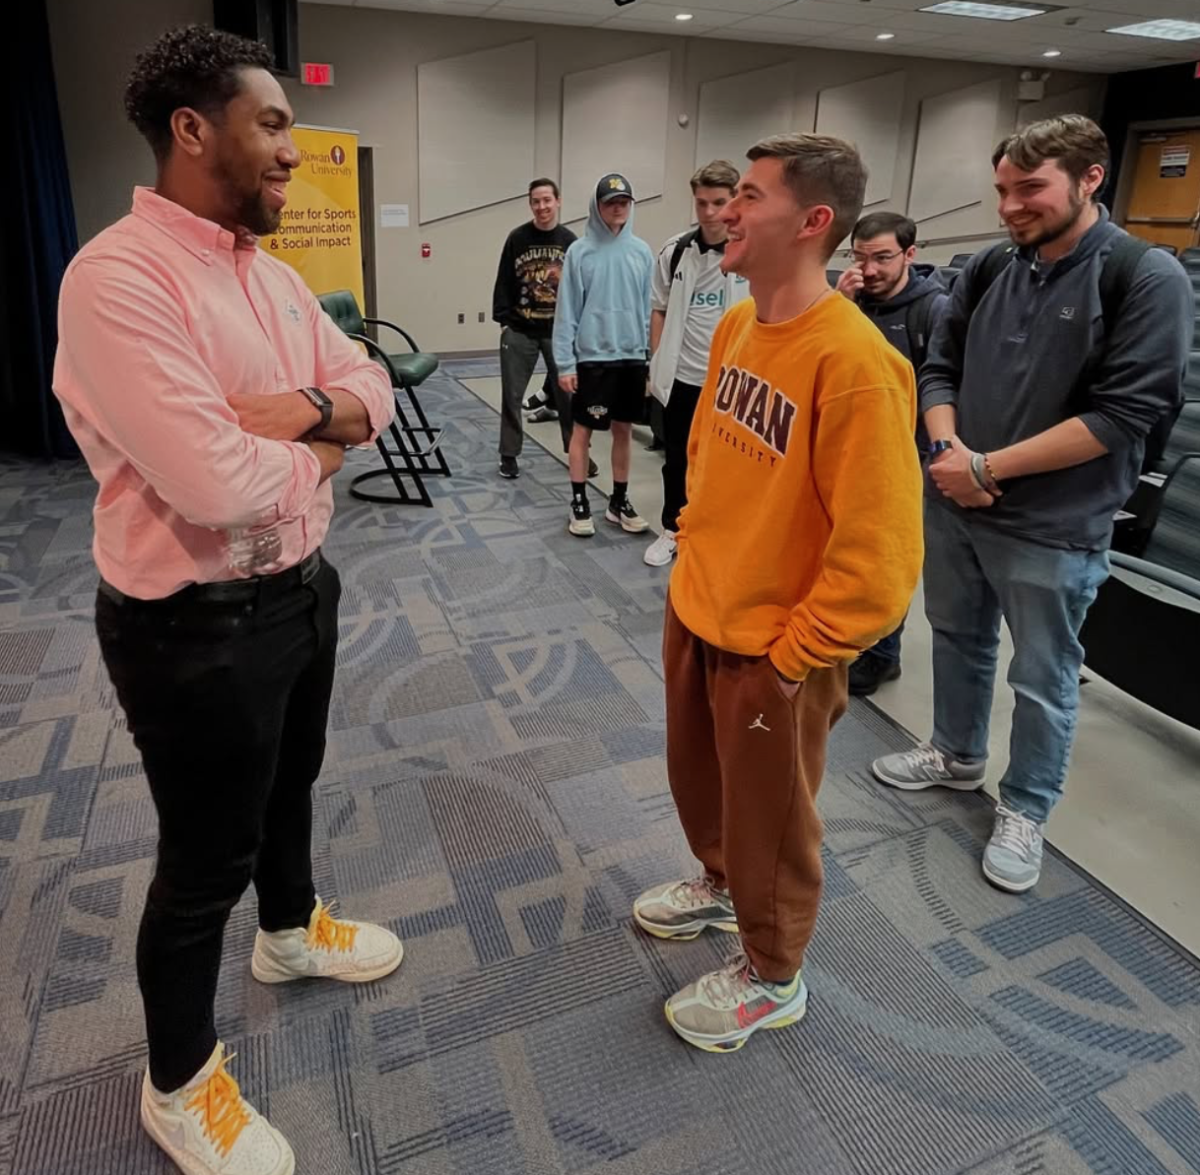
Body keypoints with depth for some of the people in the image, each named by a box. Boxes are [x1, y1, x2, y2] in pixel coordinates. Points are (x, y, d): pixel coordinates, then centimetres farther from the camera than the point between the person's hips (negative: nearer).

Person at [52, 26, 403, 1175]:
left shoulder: (276, 276, 6)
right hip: (197, 624, -8)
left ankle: (290, 930, 57)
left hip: (300, 585, 9)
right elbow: (211, 481, -32)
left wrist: (313, 408, -13)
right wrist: (320, 449, -12)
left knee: (288, 784, 28)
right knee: (205, 856, 9)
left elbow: (371, 389, 10)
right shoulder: (116, 277, -23)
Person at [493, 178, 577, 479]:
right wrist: (504, 321, -3)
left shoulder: (570, 240, 2)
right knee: (512, 395, 4)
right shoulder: (517, 238, -2)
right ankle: (509, 455, 16)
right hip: (520, 331, -1)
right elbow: (504, 282, 1)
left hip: (559, 331, 1)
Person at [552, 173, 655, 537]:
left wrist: (650, 355, 5)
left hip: (632, 358, 3)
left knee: (624, 430, 11)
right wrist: (565, 363, -9)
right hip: (593, 356, -3)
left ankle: (619, 502, 23)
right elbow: (567, 310, -6)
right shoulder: (580, 251, -5)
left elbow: (649, 308, 7)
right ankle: (579, 503, 17)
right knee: (583, 431, 4)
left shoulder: (642, 252, 4)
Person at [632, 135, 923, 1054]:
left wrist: (790, 655, -17)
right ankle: (720, 887, 56)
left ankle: (772, 977, 41)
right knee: (697, 777, 27)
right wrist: (693, 547, 12)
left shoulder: (854, 363, -25)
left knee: (770, 820, 14)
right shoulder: (734, 325, 1)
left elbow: (878, 555, -25)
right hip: (694, 613, 8)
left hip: (771, 650, -8)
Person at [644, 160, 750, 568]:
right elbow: (659, 310, 9)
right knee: (677, 460, 14)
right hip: (681, 377, 3)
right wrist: (658, 365, 4)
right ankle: (671, 531, 30)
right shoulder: (675, 250, 0)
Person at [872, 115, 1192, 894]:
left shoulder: (1147, 278, -12)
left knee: (1043, 680, 9)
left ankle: (1025, 811, 29)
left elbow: (1124, 414, -18)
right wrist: (947, 445, -12)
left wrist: (988, 467, -19)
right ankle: (958, 756, 43)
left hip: (1055, 528, -5)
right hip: (953, 505, 5)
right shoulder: (988, 270, 3)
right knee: (958, 639, 21)